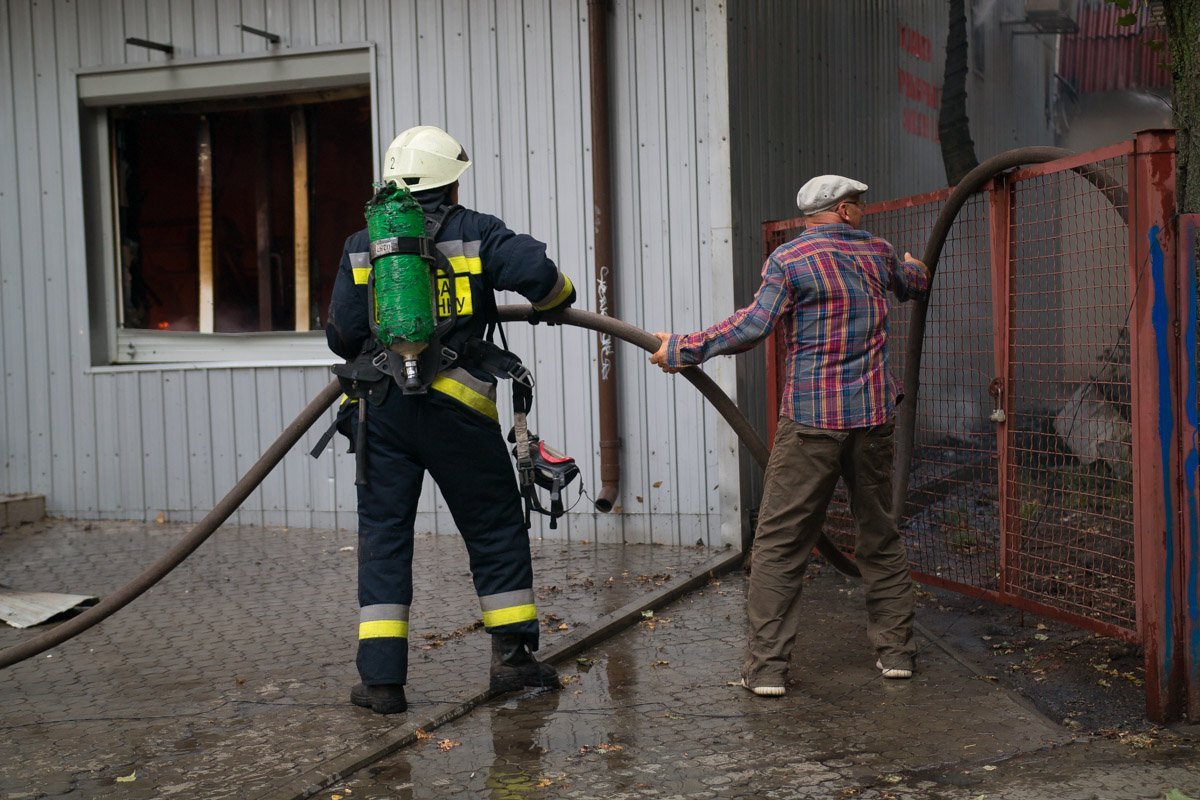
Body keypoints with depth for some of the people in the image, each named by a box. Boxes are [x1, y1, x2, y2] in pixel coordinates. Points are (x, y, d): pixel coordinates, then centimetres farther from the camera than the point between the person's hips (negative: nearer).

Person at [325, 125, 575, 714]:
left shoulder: (362, 245, 9)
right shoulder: (475, 233, 2)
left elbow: (342, 333, 5)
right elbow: (537, 272, -14)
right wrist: (556, 299, 9)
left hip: (381, 408, 2)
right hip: (456, 409, -2)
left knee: (383, 534, 7)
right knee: (494, 528, 12)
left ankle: (381, 678, 5)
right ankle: (513, 655, 16)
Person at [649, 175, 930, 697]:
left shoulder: (788, 260, -6)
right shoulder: (877, 252, 10)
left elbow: (752, 326, -17)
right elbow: (915, 284, 31)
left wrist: (680, 349, -8)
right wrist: (914, 266, 56)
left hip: (811, 419, -4)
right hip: (873, 417, 5)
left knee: (779, 543, -1)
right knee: (880, 535, 17)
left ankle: (767, 666, -3)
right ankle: (895, 650, 21)